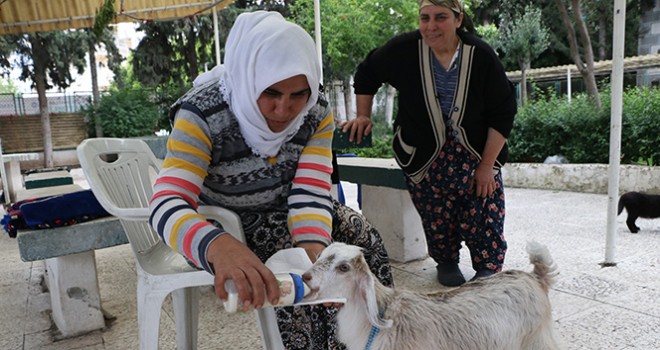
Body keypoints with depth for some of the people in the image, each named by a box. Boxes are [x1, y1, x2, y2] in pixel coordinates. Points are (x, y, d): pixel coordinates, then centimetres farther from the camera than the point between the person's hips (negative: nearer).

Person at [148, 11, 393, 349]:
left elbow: (311, 191, -22)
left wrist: (312, 245, -44)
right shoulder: (202, 115, -28)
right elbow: (167, 204, -38)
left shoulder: (317, 113, -16)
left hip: (282, 210, 5)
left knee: (364, 236, -11)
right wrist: (219, 247, -60)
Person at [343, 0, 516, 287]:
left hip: (477, 155, 0)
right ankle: (446, 263, 26)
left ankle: (490, 272, 16)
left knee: (485, 216, -6)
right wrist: (363, 116, 1)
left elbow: (503, 114, -8)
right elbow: (367, 74, 6)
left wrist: (486, 165, -9)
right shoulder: (404, 49, -13)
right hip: (424, 157, 1)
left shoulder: (481, 56, -15)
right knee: (437, 218, 0)